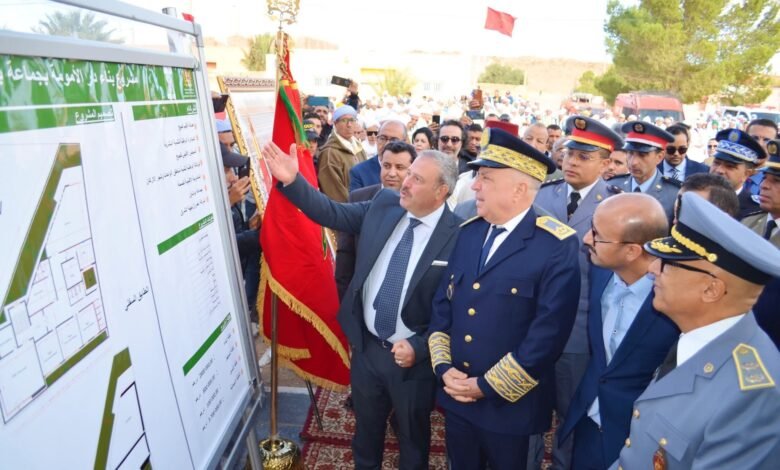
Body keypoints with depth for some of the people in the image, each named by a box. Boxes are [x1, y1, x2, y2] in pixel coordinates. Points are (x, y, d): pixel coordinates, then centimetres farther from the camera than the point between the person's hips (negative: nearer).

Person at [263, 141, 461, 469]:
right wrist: (292, 181, -13)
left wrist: (419, 347, -21)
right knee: (366, 426, 29)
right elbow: (333, 214, -2)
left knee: (413, 436, 24)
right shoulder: (384, 204, -6)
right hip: (366, 346, 4)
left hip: (412, 357, -4)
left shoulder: (457, 236, -20)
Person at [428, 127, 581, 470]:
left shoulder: (558, 246, -17)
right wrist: (443, 367, -5)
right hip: (456, 396, 5)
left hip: (511, 406, -5)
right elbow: (443, 303, 5)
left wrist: (487, 386, -16)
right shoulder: (469, 231, 2)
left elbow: (548, 334, -21)